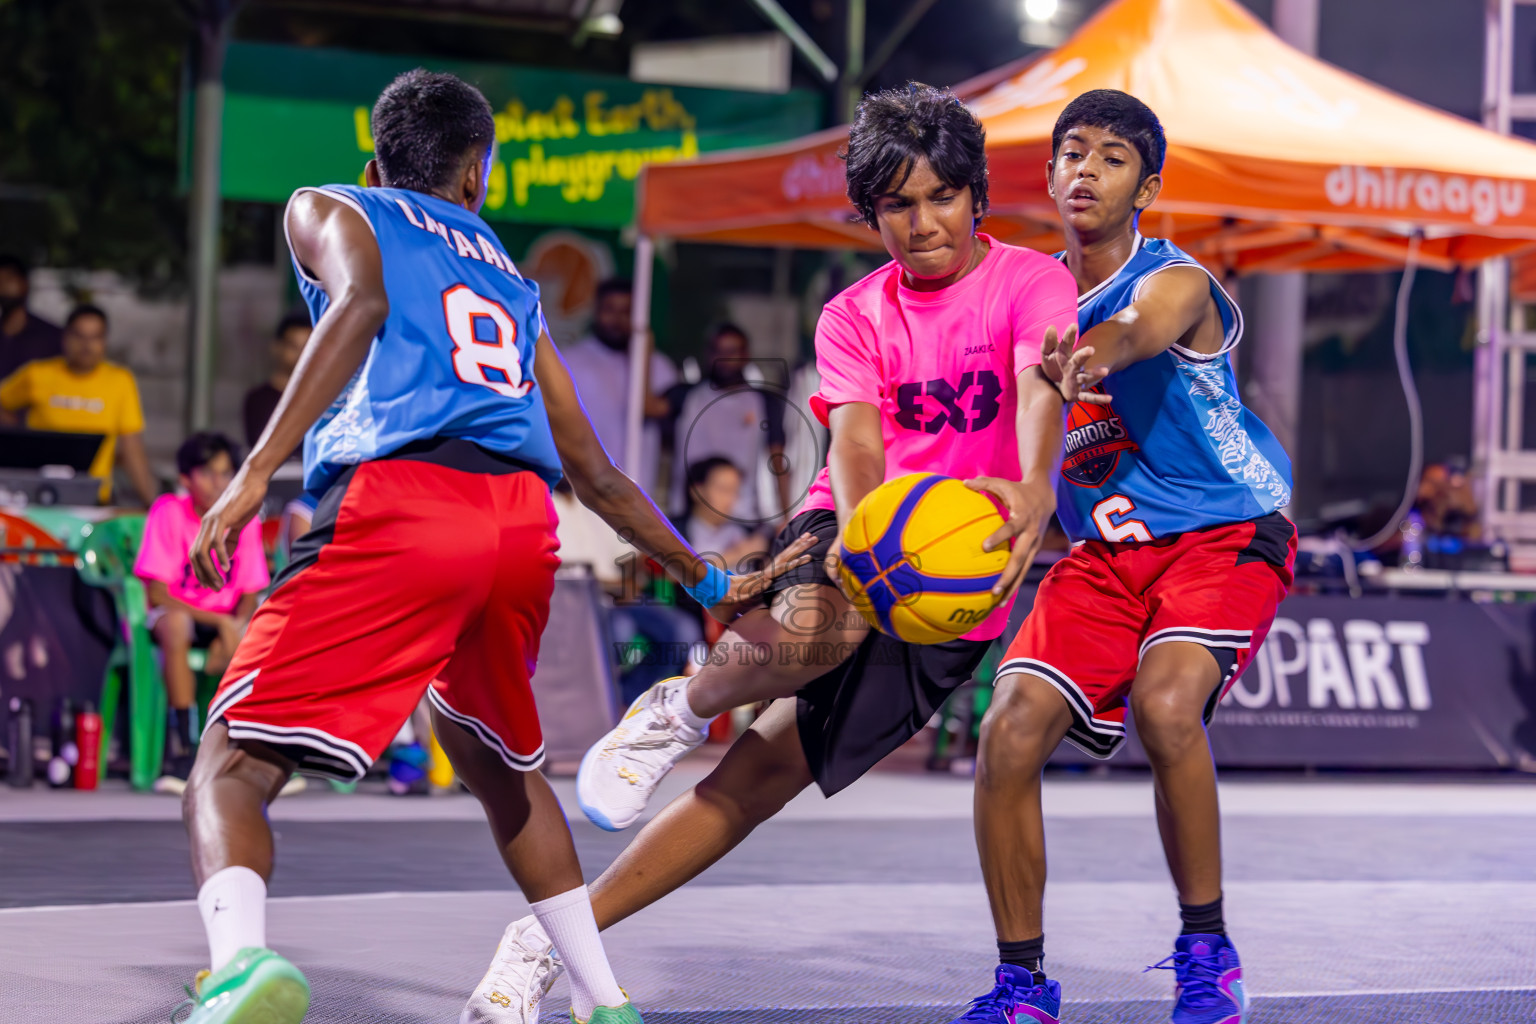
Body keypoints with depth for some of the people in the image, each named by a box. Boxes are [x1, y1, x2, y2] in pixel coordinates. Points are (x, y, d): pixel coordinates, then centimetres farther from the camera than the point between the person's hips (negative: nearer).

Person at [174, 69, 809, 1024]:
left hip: (399, 498, -5)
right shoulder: (510, 280, 34)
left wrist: (256, 471, -14)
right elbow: (596, 473, 35)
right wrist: (707, 579, 48)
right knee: (492, 755, 32)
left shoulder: (326, 210, 20)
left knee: (234, 766, -6)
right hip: (524, 523, 5)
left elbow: (362, 303, -5)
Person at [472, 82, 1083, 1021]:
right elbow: (857, 444, -14)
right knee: (812, 629, -38)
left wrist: (1035, 485, -51)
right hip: (854, 533, 1)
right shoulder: (854, 317, 4)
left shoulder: (1031, 283, -5)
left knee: (762, 778, -7)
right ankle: (680, 711, -5)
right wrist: (862, 533, -38)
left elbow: (1041, 387, -27)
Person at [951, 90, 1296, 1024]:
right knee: (1011, 733, -13)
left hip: (1226, 535, -5)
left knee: (1165, 703, -31)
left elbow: (1130, 332, -40)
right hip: (1107, 551, 5)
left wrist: (1088, 355, -66)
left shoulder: (1177, 284, -16)